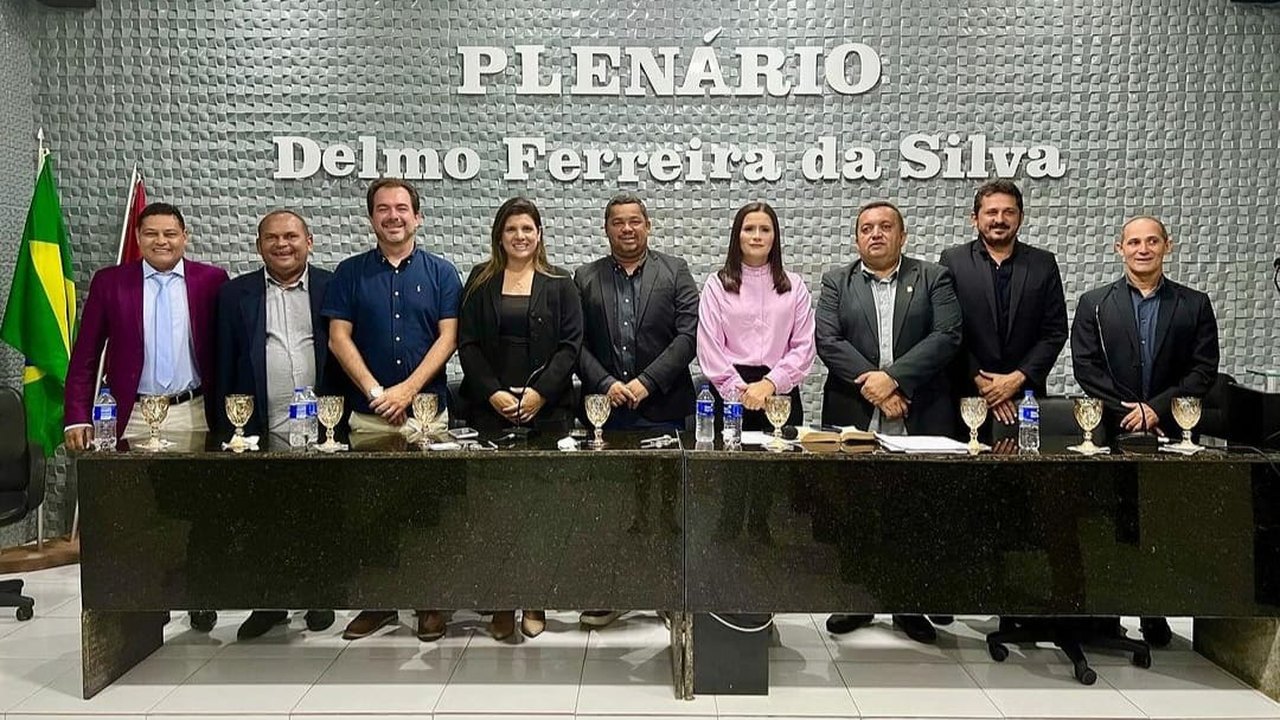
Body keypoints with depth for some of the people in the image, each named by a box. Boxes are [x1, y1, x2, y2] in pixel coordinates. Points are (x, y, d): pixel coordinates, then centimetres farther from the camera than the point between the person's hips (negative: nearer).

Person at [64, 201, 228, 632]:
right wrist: (78, 418, -5)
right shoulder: (109, 282, 4)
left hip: (195, 414, 0)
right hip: (134, 417, 1)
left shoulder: (211, 281, 2)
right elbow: (84, 356, 3)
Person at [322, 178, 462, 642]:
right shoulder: (350, 273, 9)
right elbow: (338, 338, 2)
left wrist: (408, 388, -12)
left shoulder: (441, 273, 6)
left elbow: (448, 337, -1)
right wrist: (375, 392, -10)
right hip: (367, 412, 1)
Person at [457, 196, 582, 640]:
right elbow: (467, 343, 5)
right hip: (490, 408, 1)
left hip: (546, 410, -1)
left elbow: (570, 344, 1)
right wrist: (493, 393, -8)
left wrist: (539, 392, -10)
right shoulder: (481, 281, 11)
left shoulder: (559, 284, 8)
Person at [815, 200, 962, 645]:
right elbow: (828, 341, -3)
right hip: (854, 418, 1)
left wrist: (894, 377, -15)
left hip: (921, 420, 0)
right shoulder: (837, 282, 9)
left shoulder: (933, 278, 8)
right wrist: (874, 387, -13)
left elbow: (946, 336, -5)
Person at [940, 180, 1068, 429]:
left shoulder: (1043, 264, 8)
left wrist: (1017, 378, -7)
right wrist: (980, 381, -9)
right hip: (966, 397, -1)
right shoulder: (952, 261, 3)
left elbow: (1055, 332, 5)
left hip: (1025, 395, 2)